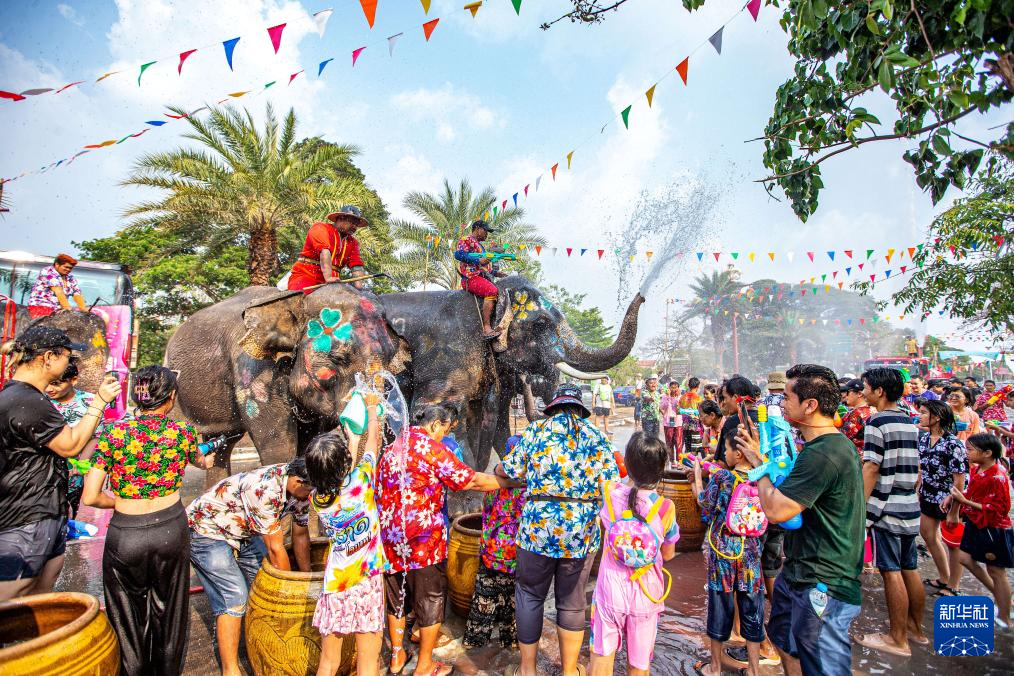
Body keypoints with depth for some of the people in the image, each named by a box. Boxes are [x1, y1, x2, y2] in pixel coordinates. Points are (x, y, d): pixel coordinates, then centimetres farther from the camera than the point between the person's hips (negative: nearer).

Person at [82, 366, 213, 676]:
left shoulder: (113, 433, -9)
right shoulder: (183, 432, -5)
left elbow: (90, 497, -10)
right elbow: (197, 459, 19)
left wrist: (121, 503, 10)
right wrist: (205, 461, 42)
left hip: (125, 536, -1)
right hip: (171, 530, 1)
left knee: (130, 617, 19)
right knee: (168, 611, 21)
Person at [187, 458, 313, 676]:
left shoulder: (300, 486, -12)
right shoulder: (265, 489, -37)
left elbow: (300, 535, 1)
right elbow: (276, 548, -27)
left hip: (241, 530, 8)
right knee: (234, 597, -15)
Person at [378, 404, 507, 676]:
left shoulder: (392, 447, 9)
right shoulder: (430, 447, -14)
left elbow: (381, 487, 16)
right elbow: (472, 480, -17)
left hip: (389, 538, 7)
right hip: (422, 539, -7)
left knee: (396, 598, 22)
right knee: (431, 601, 10)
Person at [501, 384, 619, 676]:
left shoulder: (536, 430, -1)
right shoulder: (597, 438, 3)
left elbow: (509, 471, 0)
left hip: (538, 528, -2)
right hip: (583, 532, 2)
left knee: (530, 596, 17)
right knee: (572, 602, 18)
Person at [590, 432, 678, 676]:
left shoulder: (610, 493, -15)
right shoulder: (666, 507, -16)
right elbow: (668, 554, -2)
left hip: (611, 587, 0)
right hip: (646, 592, 1)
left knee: (602, 655, 16)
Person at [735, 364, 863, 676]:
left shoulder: (822, 454, -29)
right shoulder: (835, 444, 6)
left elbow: (775, 510, -28)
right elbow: (787, 489, 10)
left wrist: (758, 461, -15)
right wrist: (757, 454, 7)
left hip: (822, 588, -11)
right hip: (800, 574, 11)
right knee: (783, 637, 28)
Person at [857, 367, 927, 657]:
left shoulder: (877, 421, -15)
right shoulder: (910, 422, 10)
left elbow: (871, 468, -18)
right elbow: (916, 468, 15)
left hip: (886, 506, -8)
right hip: (910, 506, 8)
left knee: (892, 573, 1)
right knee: (910, 570, 18)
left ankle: (898, 640, 10)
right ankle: (916, 629, 31)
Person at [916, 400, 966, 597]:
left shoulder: (953, 444, -21)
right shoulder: (923, 438, 0)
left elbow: (959, 479, -20)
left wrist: (954, 512, -20)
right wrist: (917, 492, 8)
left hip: (949, 500, -8)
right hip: (928, 497, 8)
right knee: (927, 534, 18)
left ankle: (952, 587, 24)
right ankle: (944, 579, 37)